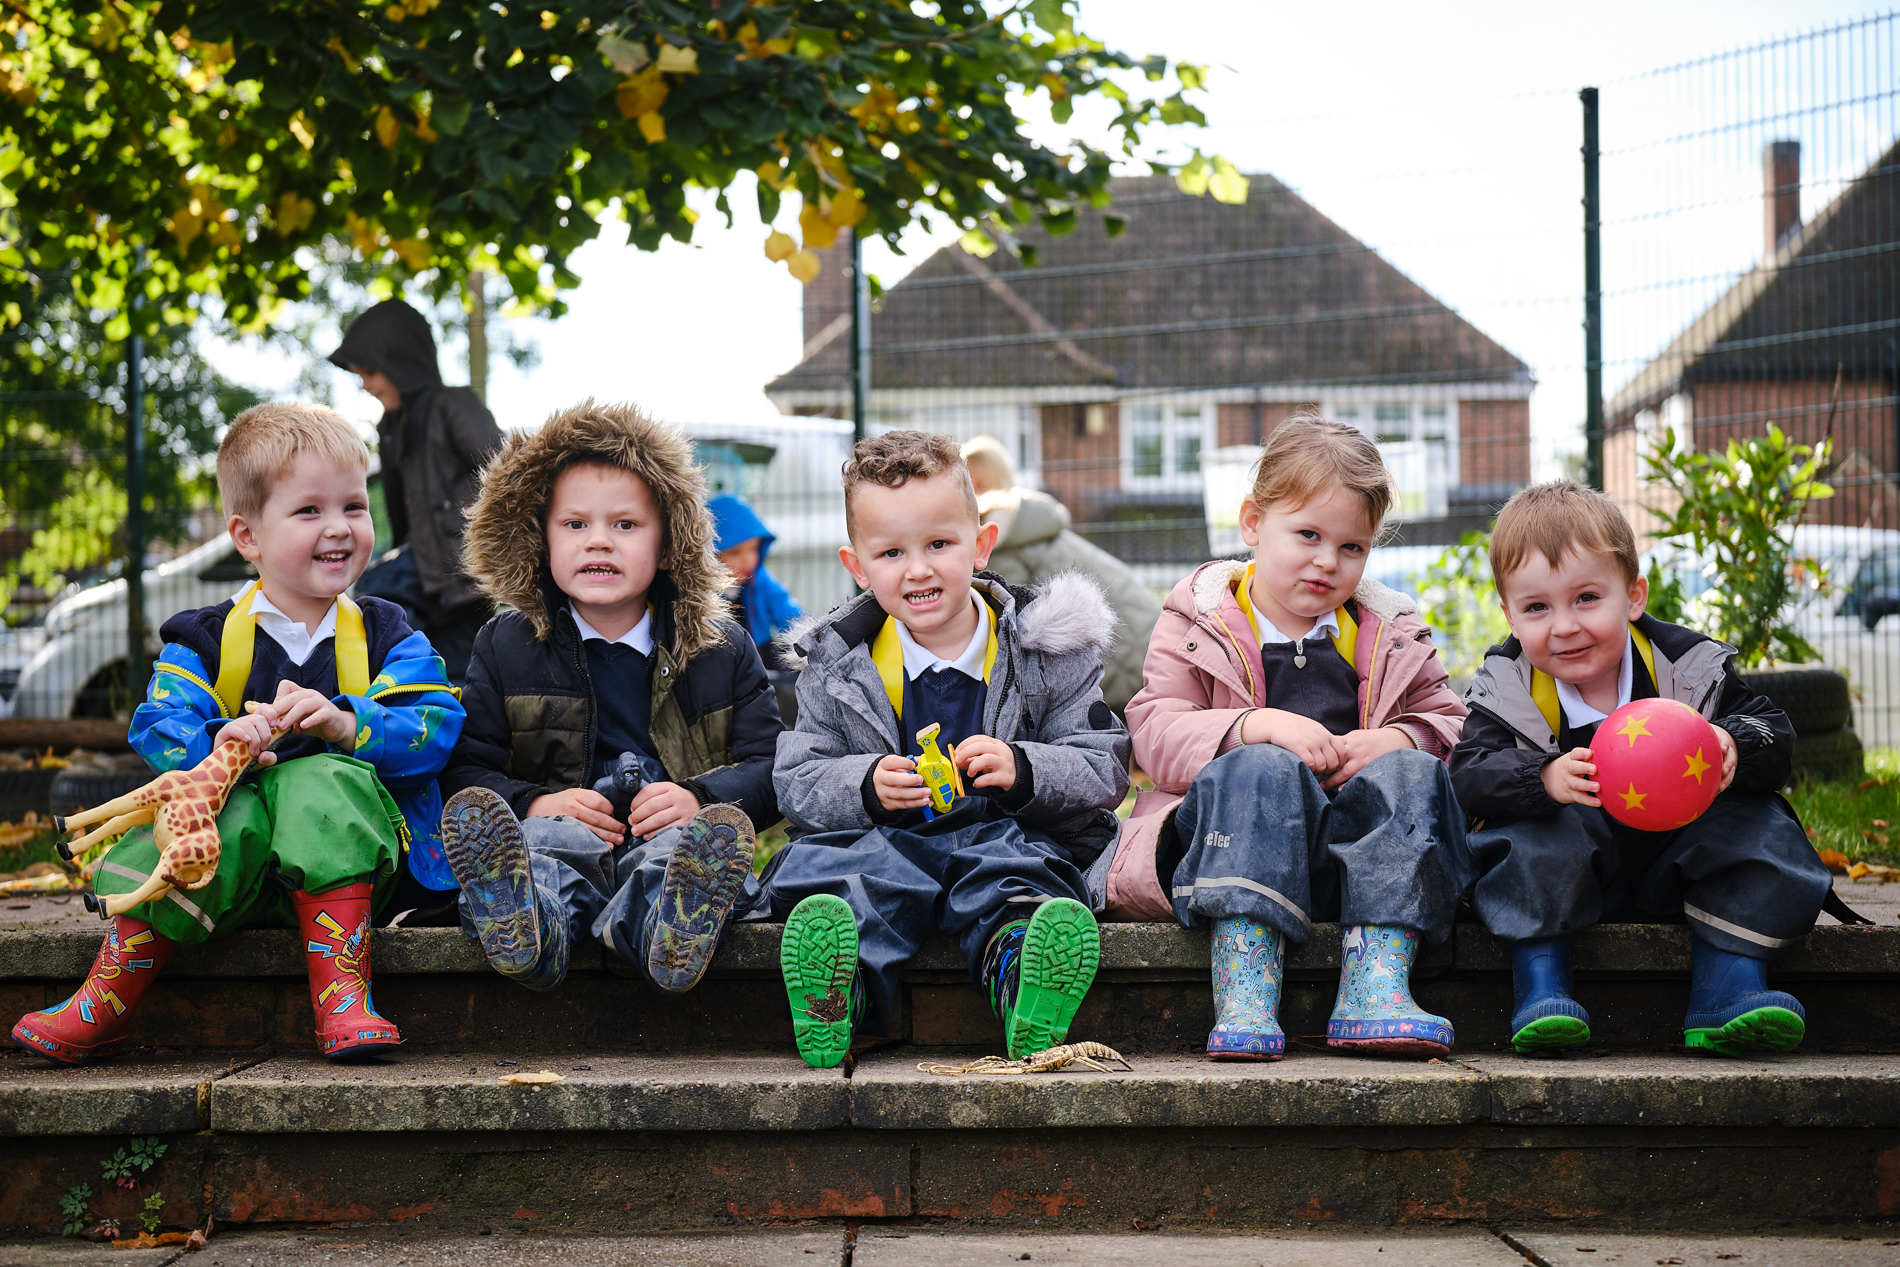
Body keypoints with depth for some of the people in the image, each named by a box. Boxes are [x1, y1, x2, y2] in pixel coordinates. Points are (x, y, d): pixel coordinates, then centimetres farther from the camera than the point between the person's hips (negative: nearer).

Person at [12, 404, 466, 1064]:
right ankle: (105, 1004, -28)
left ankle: (342, 999, -39)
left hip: (355, 851, 0)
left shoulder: (386, 636, 10)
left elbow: (436, 727, -5)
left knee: (320, 783, -32)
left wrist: (347, 724, -24)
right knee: (233, 815, -34)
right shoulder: (205, 641, 11)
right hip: (242, 882, 0)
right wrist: (217, 743, -27)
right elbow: (158, 728, -4)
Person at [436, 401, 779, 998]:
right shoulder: (504, 647, 15)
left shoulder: (722, 647, 15)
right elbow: (463, 769, 8)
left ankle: (645, 926, -67)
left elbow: (770, 765, 9)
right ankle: (526, 924, -69)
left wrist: (700, 796, -14)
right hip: (565, 835, 0)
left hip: (667, 833, 0)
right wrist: (533, 803, -14)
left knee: (720, 832, -34)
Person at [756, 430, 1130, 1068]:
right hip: (881, 842, 1)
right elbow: (797, 783, 4)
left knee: (1012, 872, -35)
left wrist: (1022, 770, -21)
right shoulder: (835, 662, 8)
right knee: (821, 864, -32)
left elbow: (1105, 769, -1)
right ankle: (831, 1006, -57)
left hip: (1007, 836, -1)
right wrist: (866, 785, -18)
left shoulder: (1047, 650, 3)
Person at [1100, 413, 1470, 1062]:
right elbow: (1156, 734, -4)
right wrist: (1257, 727, -22)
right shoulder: (1197, 621, 8)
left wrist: (1397, 739, -10)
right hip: (1224, 829, -3)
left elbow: (1451, 723, 14)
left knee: (1412, 774, -25)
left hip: (1352, 849, 3)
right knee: (1262, 771, -34)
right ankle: (1244, 995, -45)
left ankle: (1374, 986, -37)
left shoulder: (1392, 636, 17)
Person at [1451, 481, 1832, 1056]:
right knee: (1527, 839, -31)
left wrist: (1735, 746, -36)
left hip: (1672, 866, 2)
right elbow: (1470, 772, -24)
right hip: (1567, 862, -2)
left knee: (1759, 830, -21)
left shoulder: (1690, 666, -10)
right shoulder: (1506, 685, -11)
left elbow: (1775, 734, -11)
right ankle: (1541, 985, -27)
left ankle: (1730, 987, -21)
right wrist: (1546, 779, -45)